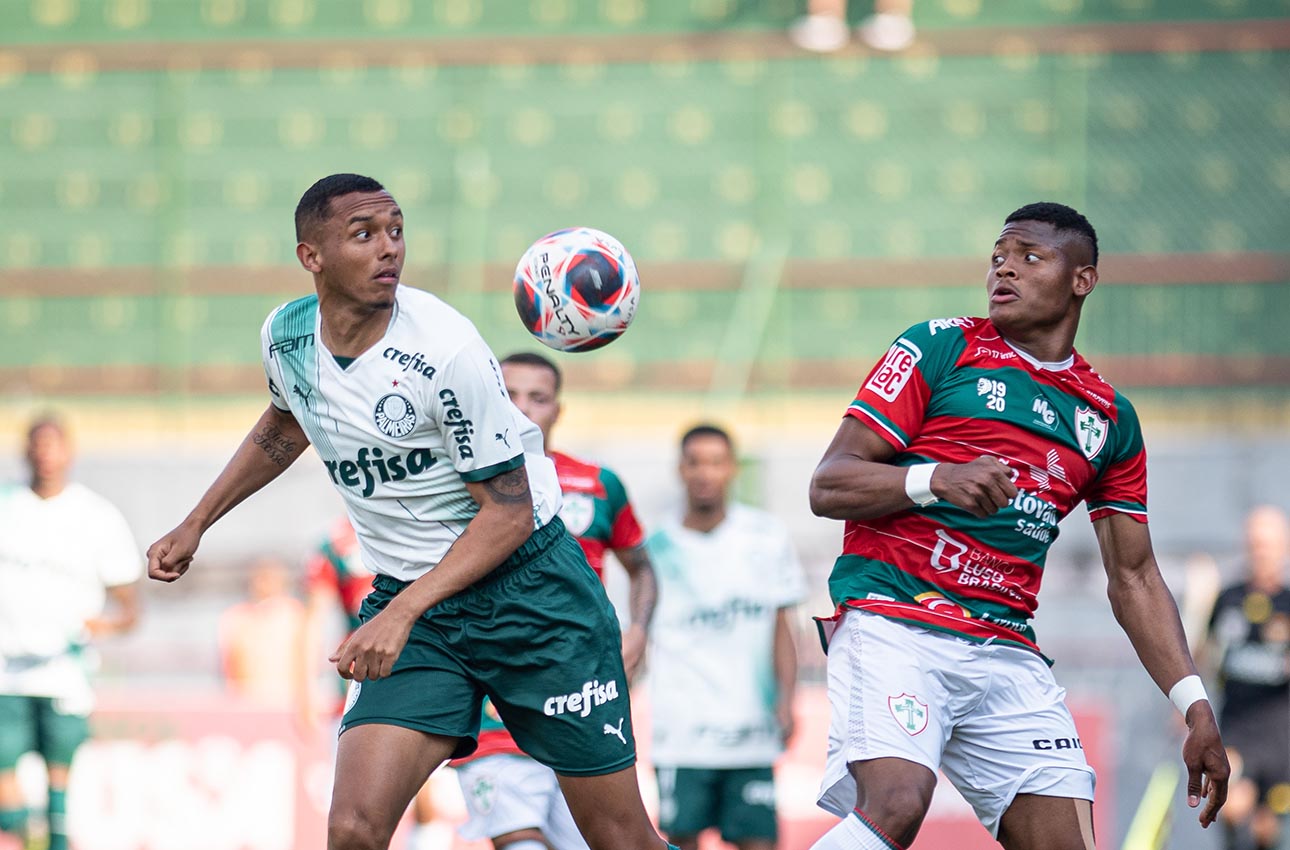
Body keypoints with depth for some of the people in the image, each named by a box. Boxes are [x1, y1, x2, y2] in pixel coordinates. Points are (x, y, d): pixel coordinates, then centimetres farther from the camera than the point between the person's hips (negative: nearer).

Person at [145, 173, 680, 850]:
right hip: (407, 599, 4)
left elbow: (510, 511, -17)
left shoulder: (446, 350, -20)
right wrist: (195, 526, 23)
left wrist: (401, 614, -26)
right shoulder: (285, 336, -2)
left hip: (525, 586, -4)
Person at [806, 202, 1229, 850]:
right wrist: (937, 479, -19)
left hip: (1008, 651, 5)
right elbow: (827, 486, 0)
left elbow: (1133, 577, 22)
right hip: (894, 620, -5)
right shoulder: (942, 347, 5)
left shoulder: (1111, 418, 19)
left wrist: (1196, 709, 11)